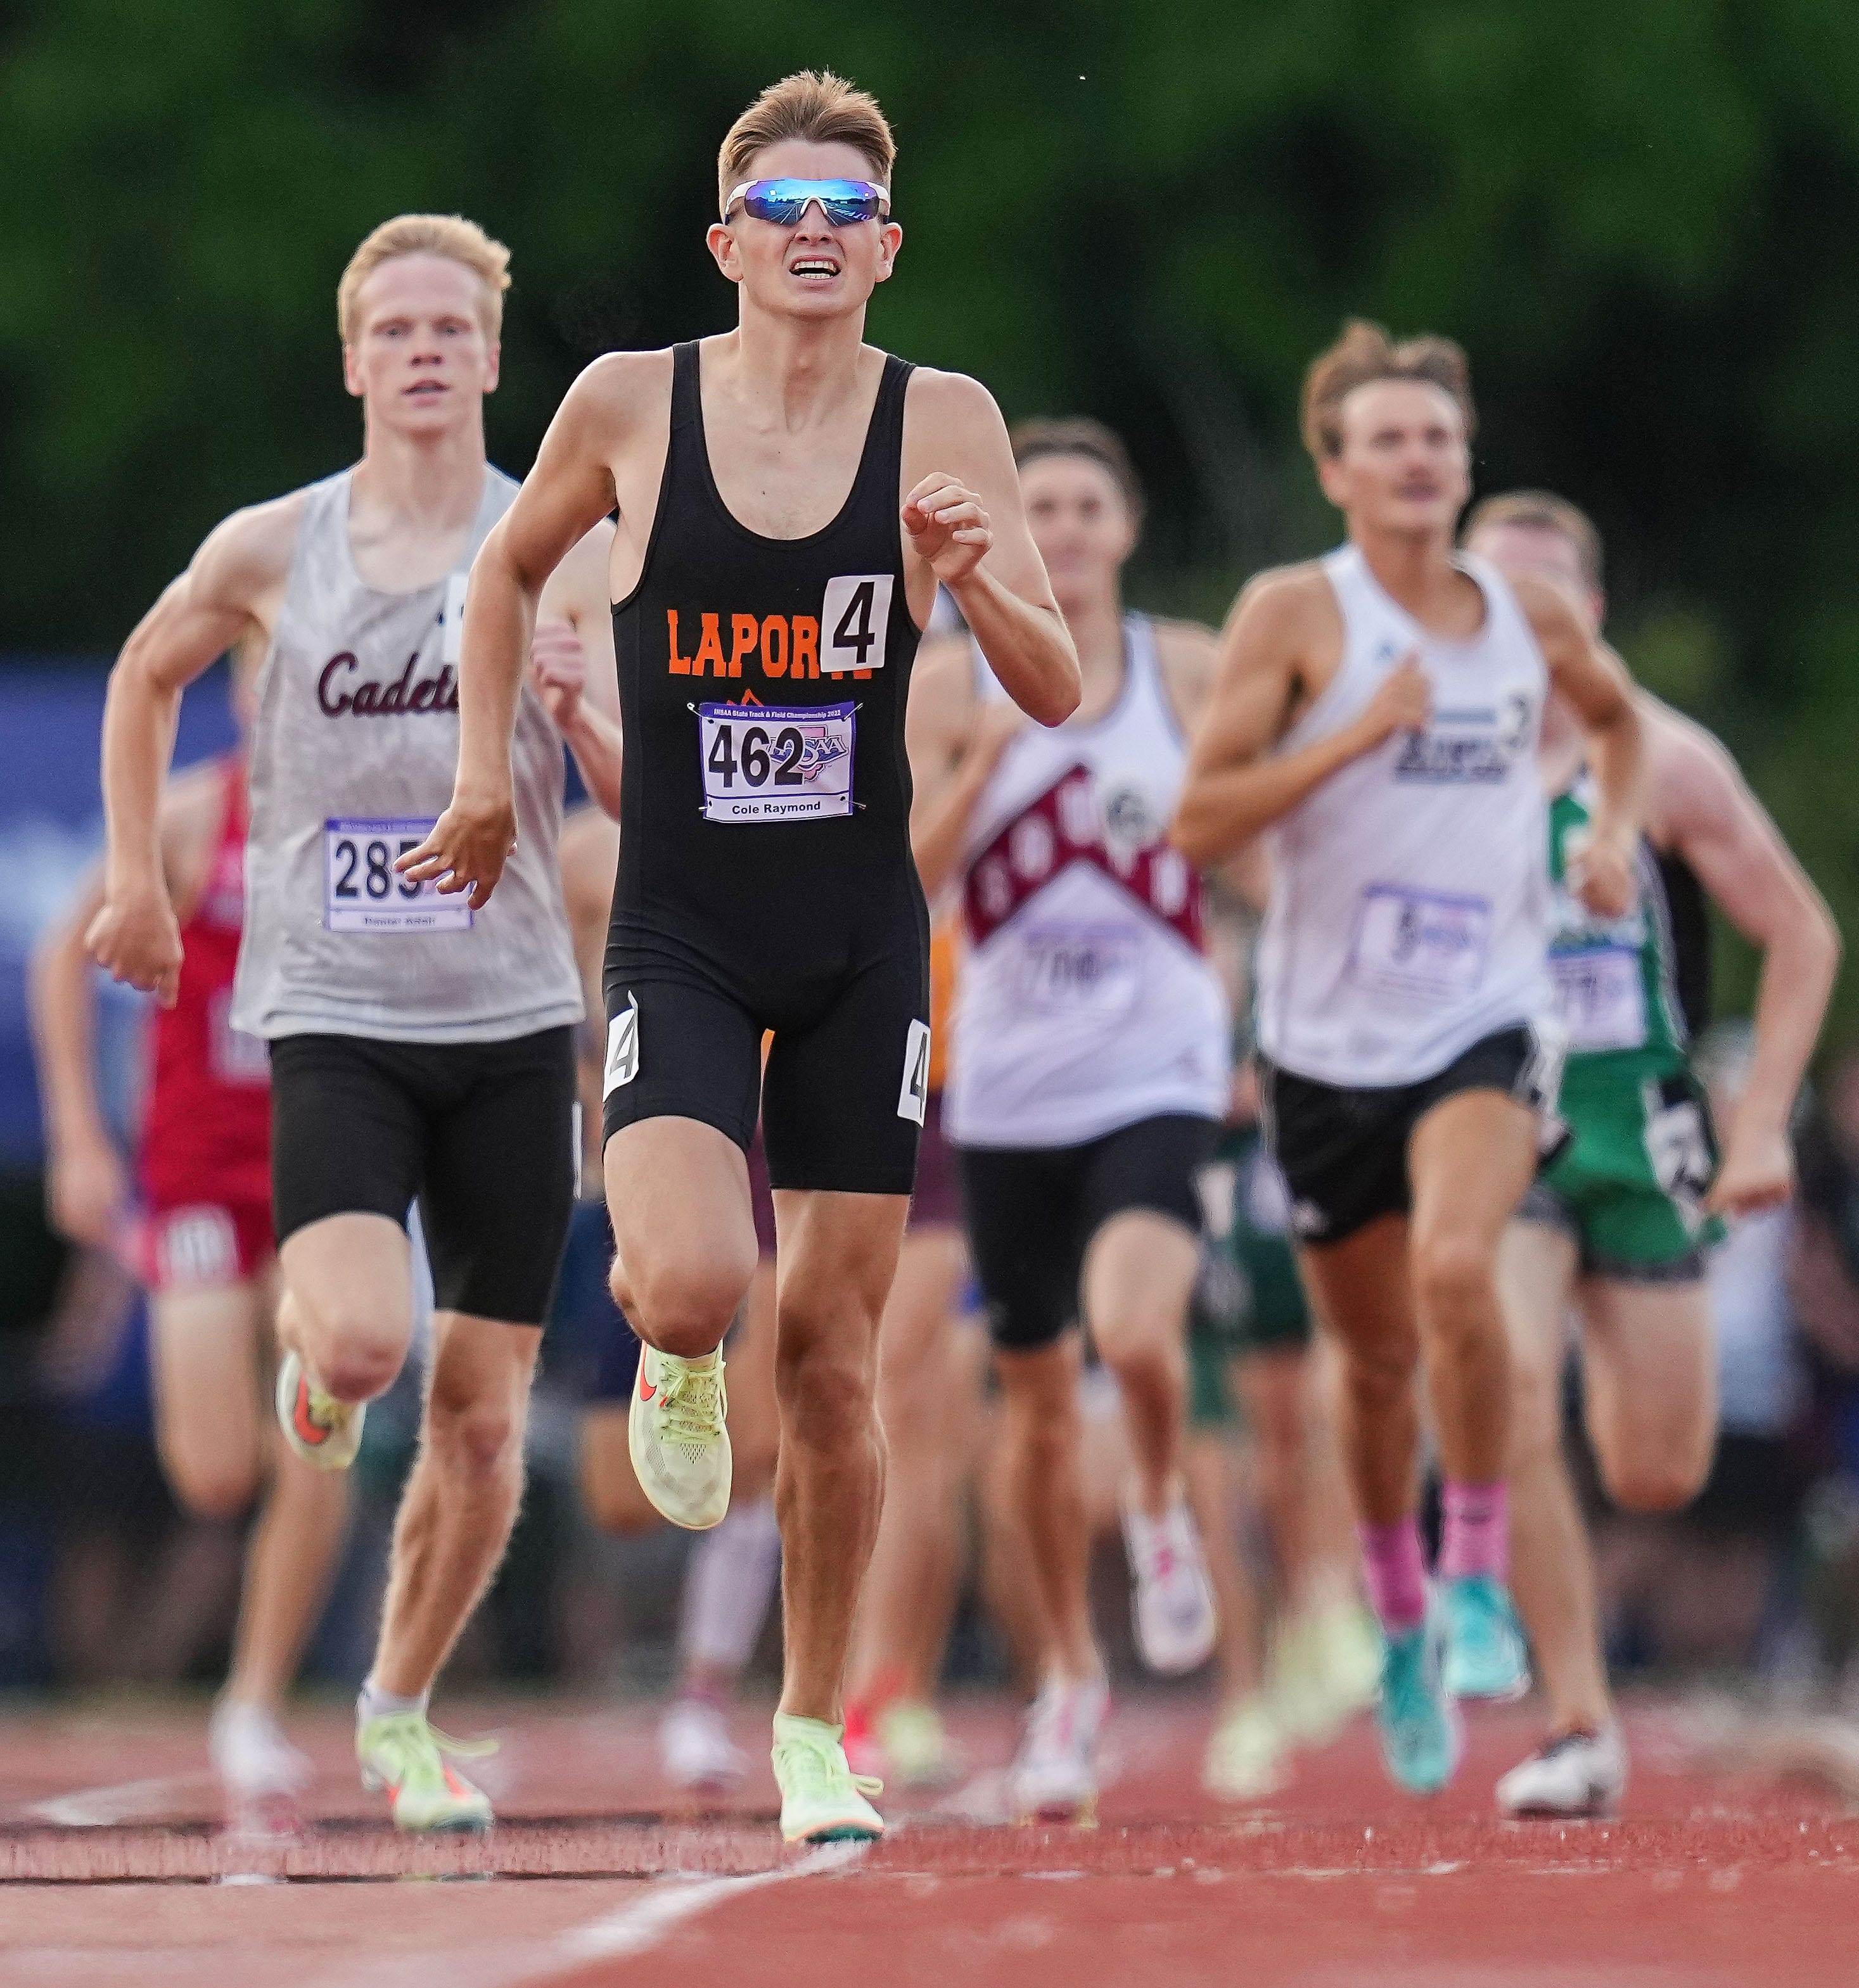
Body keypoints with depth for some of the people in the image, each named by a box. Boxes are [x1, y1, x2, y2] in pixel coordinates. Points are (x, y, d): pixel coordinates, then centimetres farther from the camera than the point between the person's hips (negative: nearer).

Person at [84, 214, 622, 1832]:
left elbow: (644, 793, -1)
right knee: (363, 1340, -25)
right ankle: (308, 1351, 14)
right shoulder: (271, 552, 2)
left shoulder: (564, 557, 1)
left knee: (482, 1417, 4)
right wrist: (136, 873, 15)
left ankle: (399, 1712, 24)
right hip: (331, 1015, -1)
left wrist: (564, 698, -21)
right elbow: (145, 677, 21)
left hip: (510, 1022, 1)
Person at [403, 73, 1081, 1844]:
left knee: (829, 1353, 4)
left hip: (864, 945, 1)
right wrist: (487, 773, 9)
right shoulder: (632, 404, -3)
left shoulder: (943, 421, -3)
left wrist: (975, 581, -22)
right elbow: (508, 569, 16)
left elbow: (1057, 696, -4)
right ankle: (673, 1353, 16)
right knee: (693, 1286, -24)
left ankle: (813, 1727, 21)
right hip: (680, 935, -1)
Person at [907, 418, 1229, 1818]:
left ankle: (1163, 1509, 6)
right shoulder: (949, 686, 2)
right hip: (1010, 1085, 2)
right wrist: (985, 763, -17)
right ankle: (1072, 1676, 28)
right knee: (1038, 1399, 9)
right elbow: (899, 884, -6)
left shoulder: (1190, 670, 3)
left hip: (1159, 1072, -2)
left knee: (1135, 1329, -27)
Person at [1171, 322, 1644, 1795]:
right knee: (1378, 1356, 10)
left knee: (1455, 1263, -28)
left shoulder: (1535, 621, 5)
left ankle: (1479, 1575, -12)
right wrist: (1358, 734, -20)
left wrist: (1613, 829, 10)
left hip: (1486, 1026, 0)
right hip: (1330, 1044, 0)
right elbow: (1200, 824, -11)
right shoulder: (1294, 614, -5)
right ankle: (1400, 1617, 35)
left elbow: (1616, 716, 28)